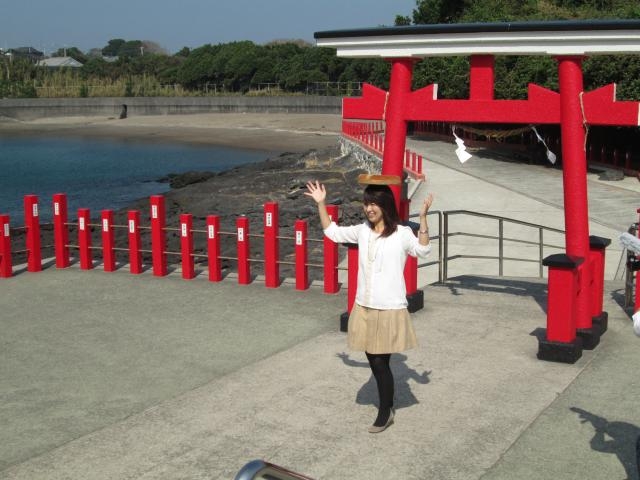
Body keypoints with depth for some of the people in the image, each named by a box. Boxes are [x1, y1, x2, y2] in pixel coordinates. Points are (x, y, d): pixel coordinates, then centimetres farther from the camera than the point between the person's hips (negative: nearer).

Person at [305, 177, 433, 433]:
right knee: (373, 361, 13)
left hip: (390, 309, -6)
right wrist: (321, 204, 12)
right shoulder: (362, 231, 7)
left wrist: (423, 218, -36)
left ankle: (385, 412, 19)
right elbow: (332, 232, 19)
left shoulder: (401, 233, -10)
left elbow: (423, 250, -26)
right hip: (364, 308, 6)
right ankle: (387, 406, 32)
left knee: (381, 362, 1)